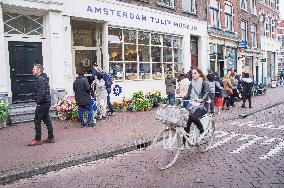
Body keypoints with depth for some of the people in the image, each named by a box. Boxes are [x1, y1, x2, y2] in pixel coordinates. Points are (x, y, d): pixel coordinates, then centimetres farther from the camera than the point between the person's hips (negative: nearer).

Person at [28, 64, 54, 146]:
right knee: (47, 120, 13)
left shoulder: (40, 79, -15)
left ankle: (37, 139, 7)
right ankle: (51, 138, 19)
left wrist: (38, 102, -17)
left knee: (37, 121, -1)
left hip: (42, 104, -10)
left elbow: (41, 92, -25)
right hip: (47, 103, 10)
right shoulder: (44, 78, 17)